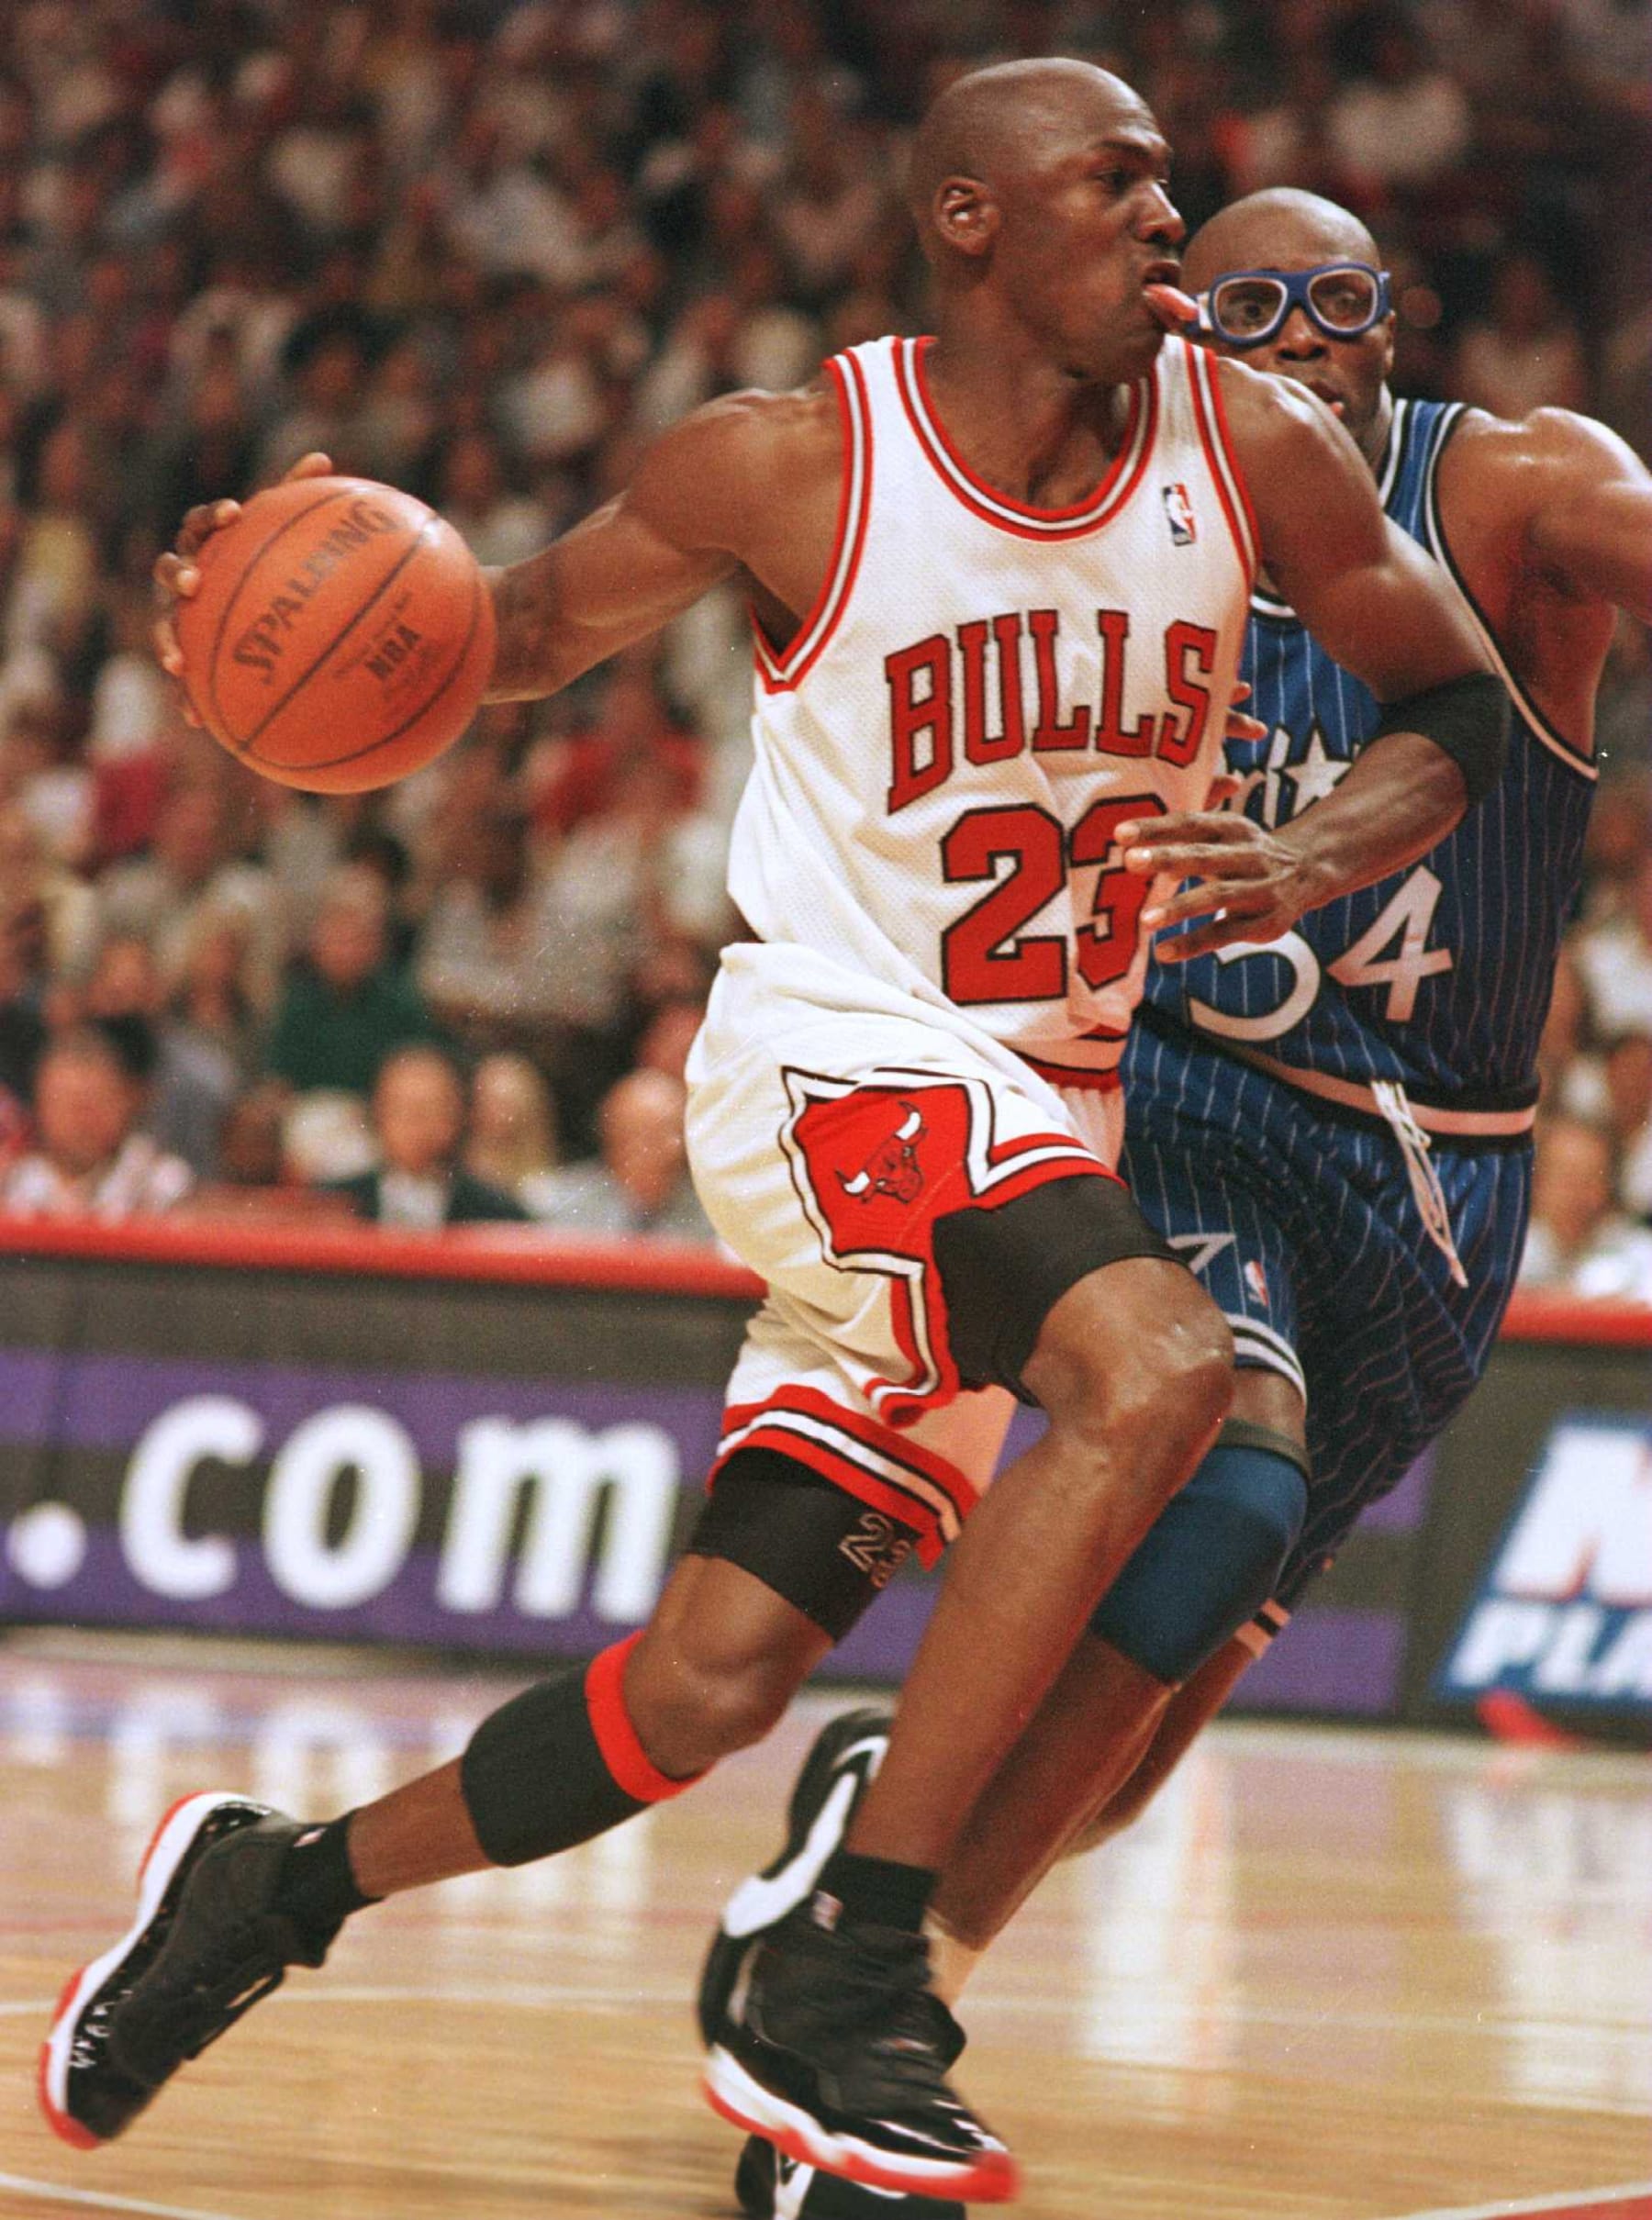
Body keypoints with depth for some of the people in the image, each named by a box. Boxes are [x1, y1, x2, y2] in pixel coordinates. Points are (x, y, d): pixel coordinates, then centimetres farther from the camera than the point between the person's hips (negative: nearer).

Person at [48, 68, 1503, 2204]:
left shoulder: (1255, 451, -4)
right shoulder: (789, 466, -11)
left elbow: (1464, 706, 7)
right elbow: (539, 624, 5)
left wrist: (1307, 861, -13)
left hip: (1045, 1112, 5)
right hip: (840, 1058, -5)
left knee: (714, 1682, 0)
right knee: (1154, 1367, -33)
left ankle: (277, 1883, 24)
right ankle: (841, 1980, -27)